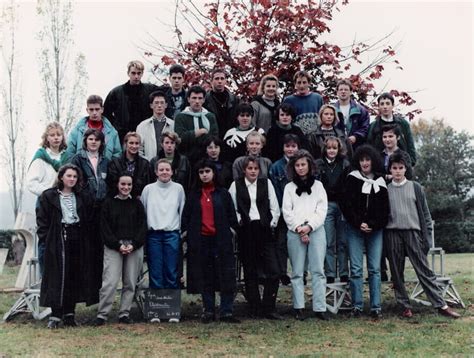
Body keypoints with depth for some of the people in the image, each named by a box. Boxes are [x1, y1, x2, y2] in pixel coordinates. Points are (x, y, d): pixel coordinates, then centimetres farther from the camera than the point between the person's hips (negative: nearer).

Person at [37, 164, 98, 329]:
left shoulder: (81, 198, 15)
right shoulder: (48, 196, 3)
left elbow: (87, 222, 14)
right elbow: (42, 219, 0)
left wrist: (88, 243, 4)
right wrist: (46, 238, -9)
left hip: (78, 242, 4)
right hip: (57, 242, -4)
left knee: (75, 278, 4)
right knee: (57, 278, -5)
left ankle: (69, 314, 14)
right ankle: (55, 315, 0)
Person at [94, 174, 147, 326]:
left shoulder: (137, 204, 11)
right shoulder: (108, 203, 6)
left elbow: (143, 226, 6)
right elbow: (105, 228, 1)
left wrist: (133, 245, -8)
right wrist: (118, 245, -10)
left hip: (135, 248, 2)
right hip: (113, 248, -2)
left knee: (130, 283, 3)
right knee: (110, 282, -9)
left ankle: (124, 314, 12)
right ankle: (102, 314, -3)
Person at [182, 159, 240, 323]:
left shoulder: (223, 193, 7)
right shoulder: (193, 195, 10)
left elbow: (231, 214, 9)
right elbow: (186, 216, 11)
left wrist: (231, 229, -1)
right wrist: (186, 231, 2)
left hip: (221, 239, -1)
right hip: (200, 240, 1)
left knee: (226, 276, -4)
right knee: (205, 277, 6)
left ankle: (227, 312, 1)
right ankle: (208, 311, 14)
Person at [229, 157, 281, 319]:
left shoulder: (266, 183, 10)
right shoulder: (236, 185, 6)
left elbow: (274, 207, 9)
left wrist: (272, 223, 1)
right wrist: (239, 221, -5)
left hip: (265, 231, 1)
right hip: (246, 232, -1)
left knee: (273, 271, -7)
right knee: (250, 272, 5)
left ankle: (268, 308, 1)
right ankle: (255, 308, 13)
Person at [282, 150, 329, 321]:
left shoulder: (318, 185, 14)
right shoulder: (289, 187, 13)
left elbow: (322, 209, 4)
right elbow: (287, 211, 4)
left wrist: (309, 226, -9)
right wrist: (298, 228, -9)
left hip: (316, 230, 0)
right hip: (295, 232, 0)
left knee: (318, 270, -5)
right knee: (297, 272, 0)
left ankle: (319, 308, -4)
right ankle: (299, 307, 5)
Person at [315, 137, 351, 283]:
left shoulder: (345, 164, 8)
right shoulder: (318, 165, 7)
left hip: (342, 205, 1)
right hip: (326, 205, -1)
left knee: (343, 242, 3)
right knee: (329, 242, 0)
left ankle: (344, 274, 11)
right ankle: (330, 275, 6)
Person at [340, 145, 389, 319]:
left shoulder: (381, 181, 7)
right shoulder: (352, 179, 3)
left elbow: (385, 208, 4)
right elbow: (346, 204, -2)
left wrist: (373, 225, -8)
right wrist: (358, 223, -10)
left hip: (375, 230, 1)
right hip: (354, 229, -1)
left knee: (375, 269, 0)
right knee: (356, 269, -2)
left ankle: (376, 306, 3)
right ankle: (357, 306, 4)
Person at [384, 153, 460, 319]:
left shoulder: (415, 187, 6)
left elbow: (424, 213, 6)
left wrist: (427, 237, 0)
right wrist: (381, 238, 4)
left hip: (413, 233, -1)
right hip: (392, 235, 1)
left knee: (425, 271, -3)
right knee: (397, 274, 4)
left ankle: (441, 305, -2)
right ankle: (405, 307, 12)